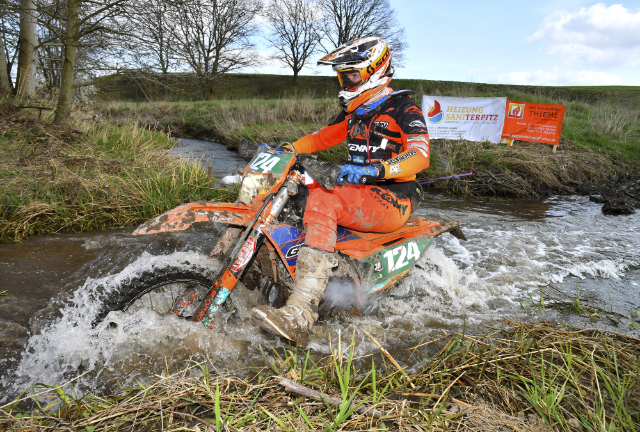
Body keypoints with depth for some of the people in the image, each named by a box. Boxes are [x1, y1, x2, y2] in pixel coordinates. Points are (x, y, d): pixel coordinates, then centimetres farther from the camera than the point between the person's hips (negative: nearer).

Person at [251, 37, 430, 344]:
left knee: (322, 201, -35)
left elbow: (421, 155, -20)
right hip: (359, 192, 9)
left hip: (393, 199, -9)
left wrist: (374, 169, -35)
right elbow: (322, 137, 24)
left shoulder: (402, 107, -6)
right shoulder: (354, 111, 19)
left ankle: (300, 315, -45)